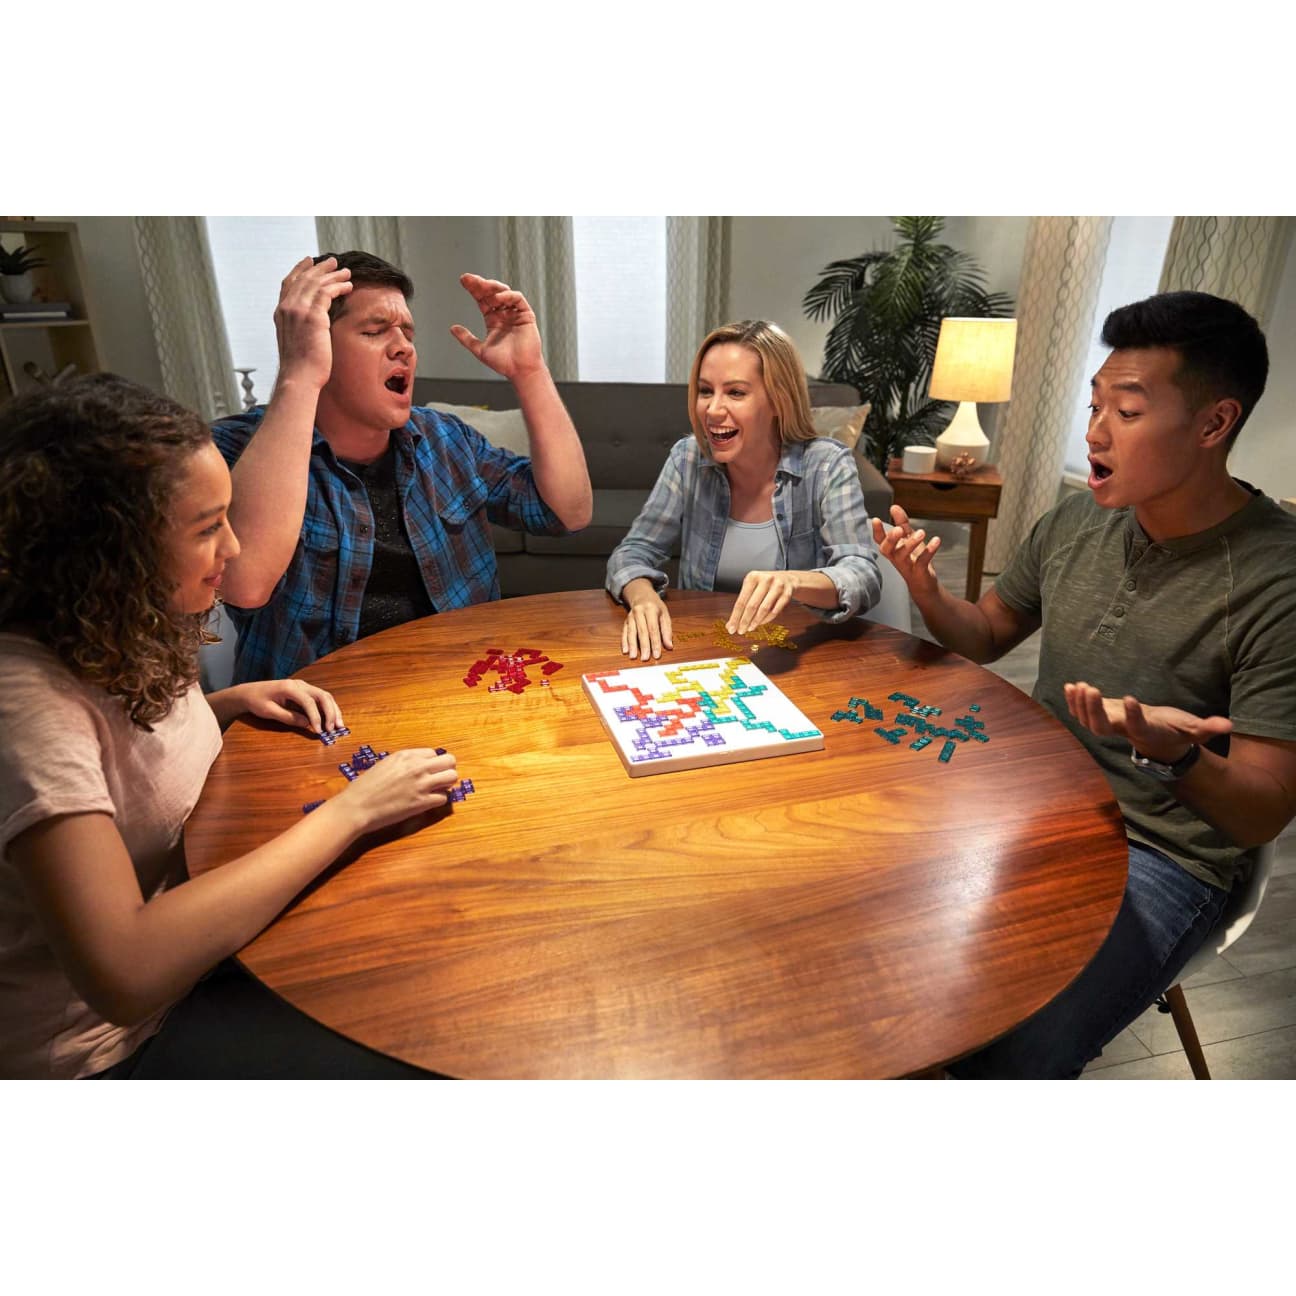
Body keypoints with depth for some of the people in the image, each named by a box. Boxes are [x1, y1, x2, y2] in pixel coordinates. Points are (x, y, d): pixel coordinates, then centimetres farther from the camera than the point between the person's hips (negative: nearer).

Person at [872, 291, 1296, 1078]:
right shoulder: (1076, 524, -2)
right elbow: (986, 637, 12)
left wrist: (1170, 750, -38)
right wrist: (926, 588, -10)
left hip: (1161, 860, -5)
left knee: (1004, 1059, -25)